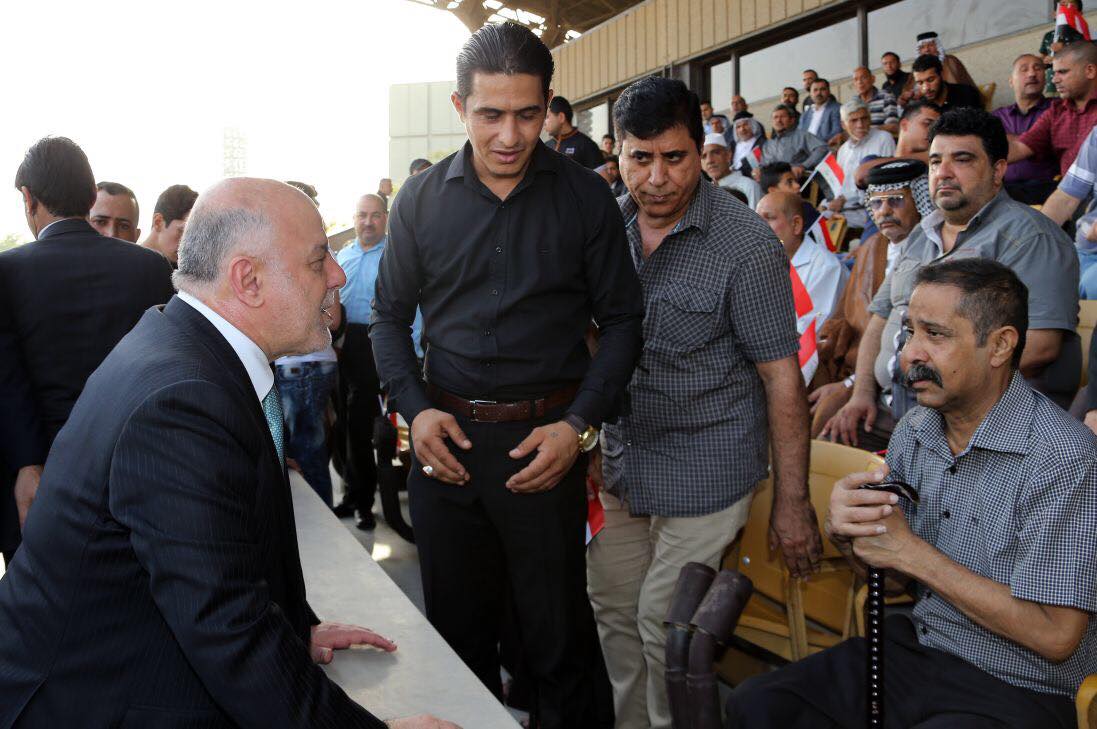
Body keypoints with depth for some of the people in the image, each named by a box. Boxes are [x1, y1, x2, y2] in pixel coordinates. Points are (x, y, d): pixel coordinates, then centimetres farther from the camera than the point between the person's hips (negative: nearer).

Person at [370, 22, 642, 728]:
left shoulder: (586, 197, -3)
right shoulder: (421, 201, 2)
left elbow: (621, 318, -1)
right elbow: (390, 316, 10)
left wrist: (581, 424, -12)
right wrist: (415, 409, -5)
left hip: (545, 439, -2)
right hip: (447, 435, 3)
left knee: (558, 631, 7)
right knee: (457, 623, 17)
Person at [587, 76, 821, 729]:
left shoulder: (745, 245, -16)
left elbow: (781, 374, -14)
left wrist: (793, 502, -14)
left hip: (703, 469, -5)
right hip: (617, 459, 6)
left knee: (665, 626, 1)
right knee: (613, 610, 15)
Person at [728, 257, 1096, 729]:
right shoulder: (915, 431, 2)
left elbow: (1055, 636, -22)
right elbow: (896, 579, 9)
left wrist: (912, 552, -19)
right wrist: (847, 533, -15)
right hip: (915, 650, 6)